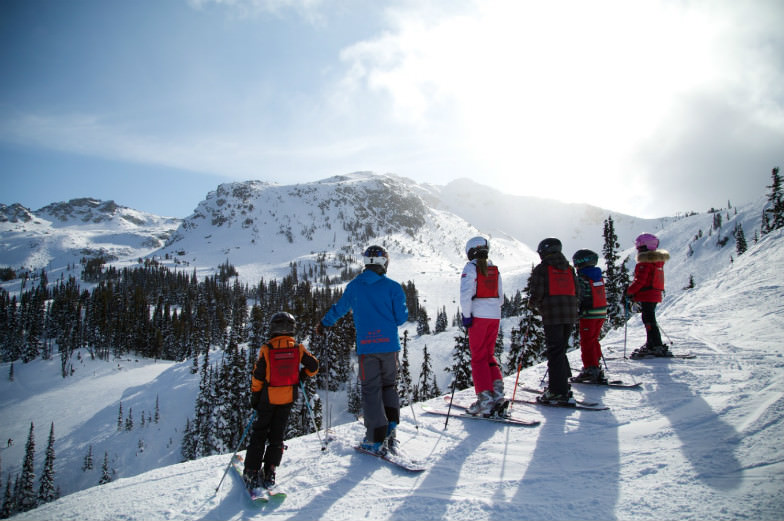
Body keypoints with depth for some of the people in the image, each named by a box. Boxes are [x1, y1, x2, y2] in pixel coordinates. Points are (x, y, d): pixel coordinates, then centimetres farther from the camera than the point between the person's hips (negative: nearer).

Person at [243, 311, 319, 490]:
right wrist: (300, 376, 16)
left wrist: (255, 397, 5)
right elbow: (314, 366, -1)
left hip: (268, 398, -2)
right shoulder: (298, 348, -5)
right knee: (277, 435, 11)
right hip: (288, 398, 2)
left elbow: (257, 377, -7)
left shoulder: (266, 349, -10)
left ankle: (252, 472, 8)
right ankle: (269, 472, 5)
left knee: (259, 433, 10)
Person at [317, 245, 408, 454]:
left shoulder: (354, 286, 4)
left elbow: (339, 308, 17)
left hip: (366, 346, 0)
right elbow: (401, 318, -3)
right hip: (389, 345, 0)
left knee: (371, 390, 6)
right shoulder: (393, 287, -3)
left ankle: (377, 439, 5)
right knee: (389, 385, 18)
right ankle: (391, 426, 6)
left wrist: (324, 323, 35)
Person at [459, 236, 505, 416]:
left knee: (478, 357, 0)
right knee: (489, 355, 15)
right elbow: (500, 297, 14)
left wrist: (466, 315, -12)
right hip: (495, 315, 6)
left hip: (478, 316, -6)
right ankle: (497, 390, 4)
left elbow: (465, 294, -17)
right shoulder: (495, 270, 11)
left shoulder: (471, 268, -6)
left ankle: (485, 398, -4)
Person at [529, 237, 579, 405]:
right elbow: (577, 292, 13)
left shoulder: (542, 269, -3)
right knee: (561, 351, 17)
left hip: (552, 316, -6)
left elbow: (537, 293, -10)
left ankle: (558, 392, -5)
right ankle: (563, 386, 22)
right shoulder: (569, 268, 16)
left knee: (555, 353, -4)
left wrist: (532, 303, 9)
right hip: (570, 314, 6)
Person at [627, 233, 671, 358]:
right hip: (656, 294, 10)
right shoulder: (658, 260, 16)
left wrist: (629, 291, -9)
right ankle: (651, 344, 26)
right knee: (649, 320, 18)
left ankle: (657, 347, -9)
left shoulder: (645, 262, -16)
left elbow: (640, 281, -20)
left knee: (649, 320, -7)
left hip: (647, 295, -10)